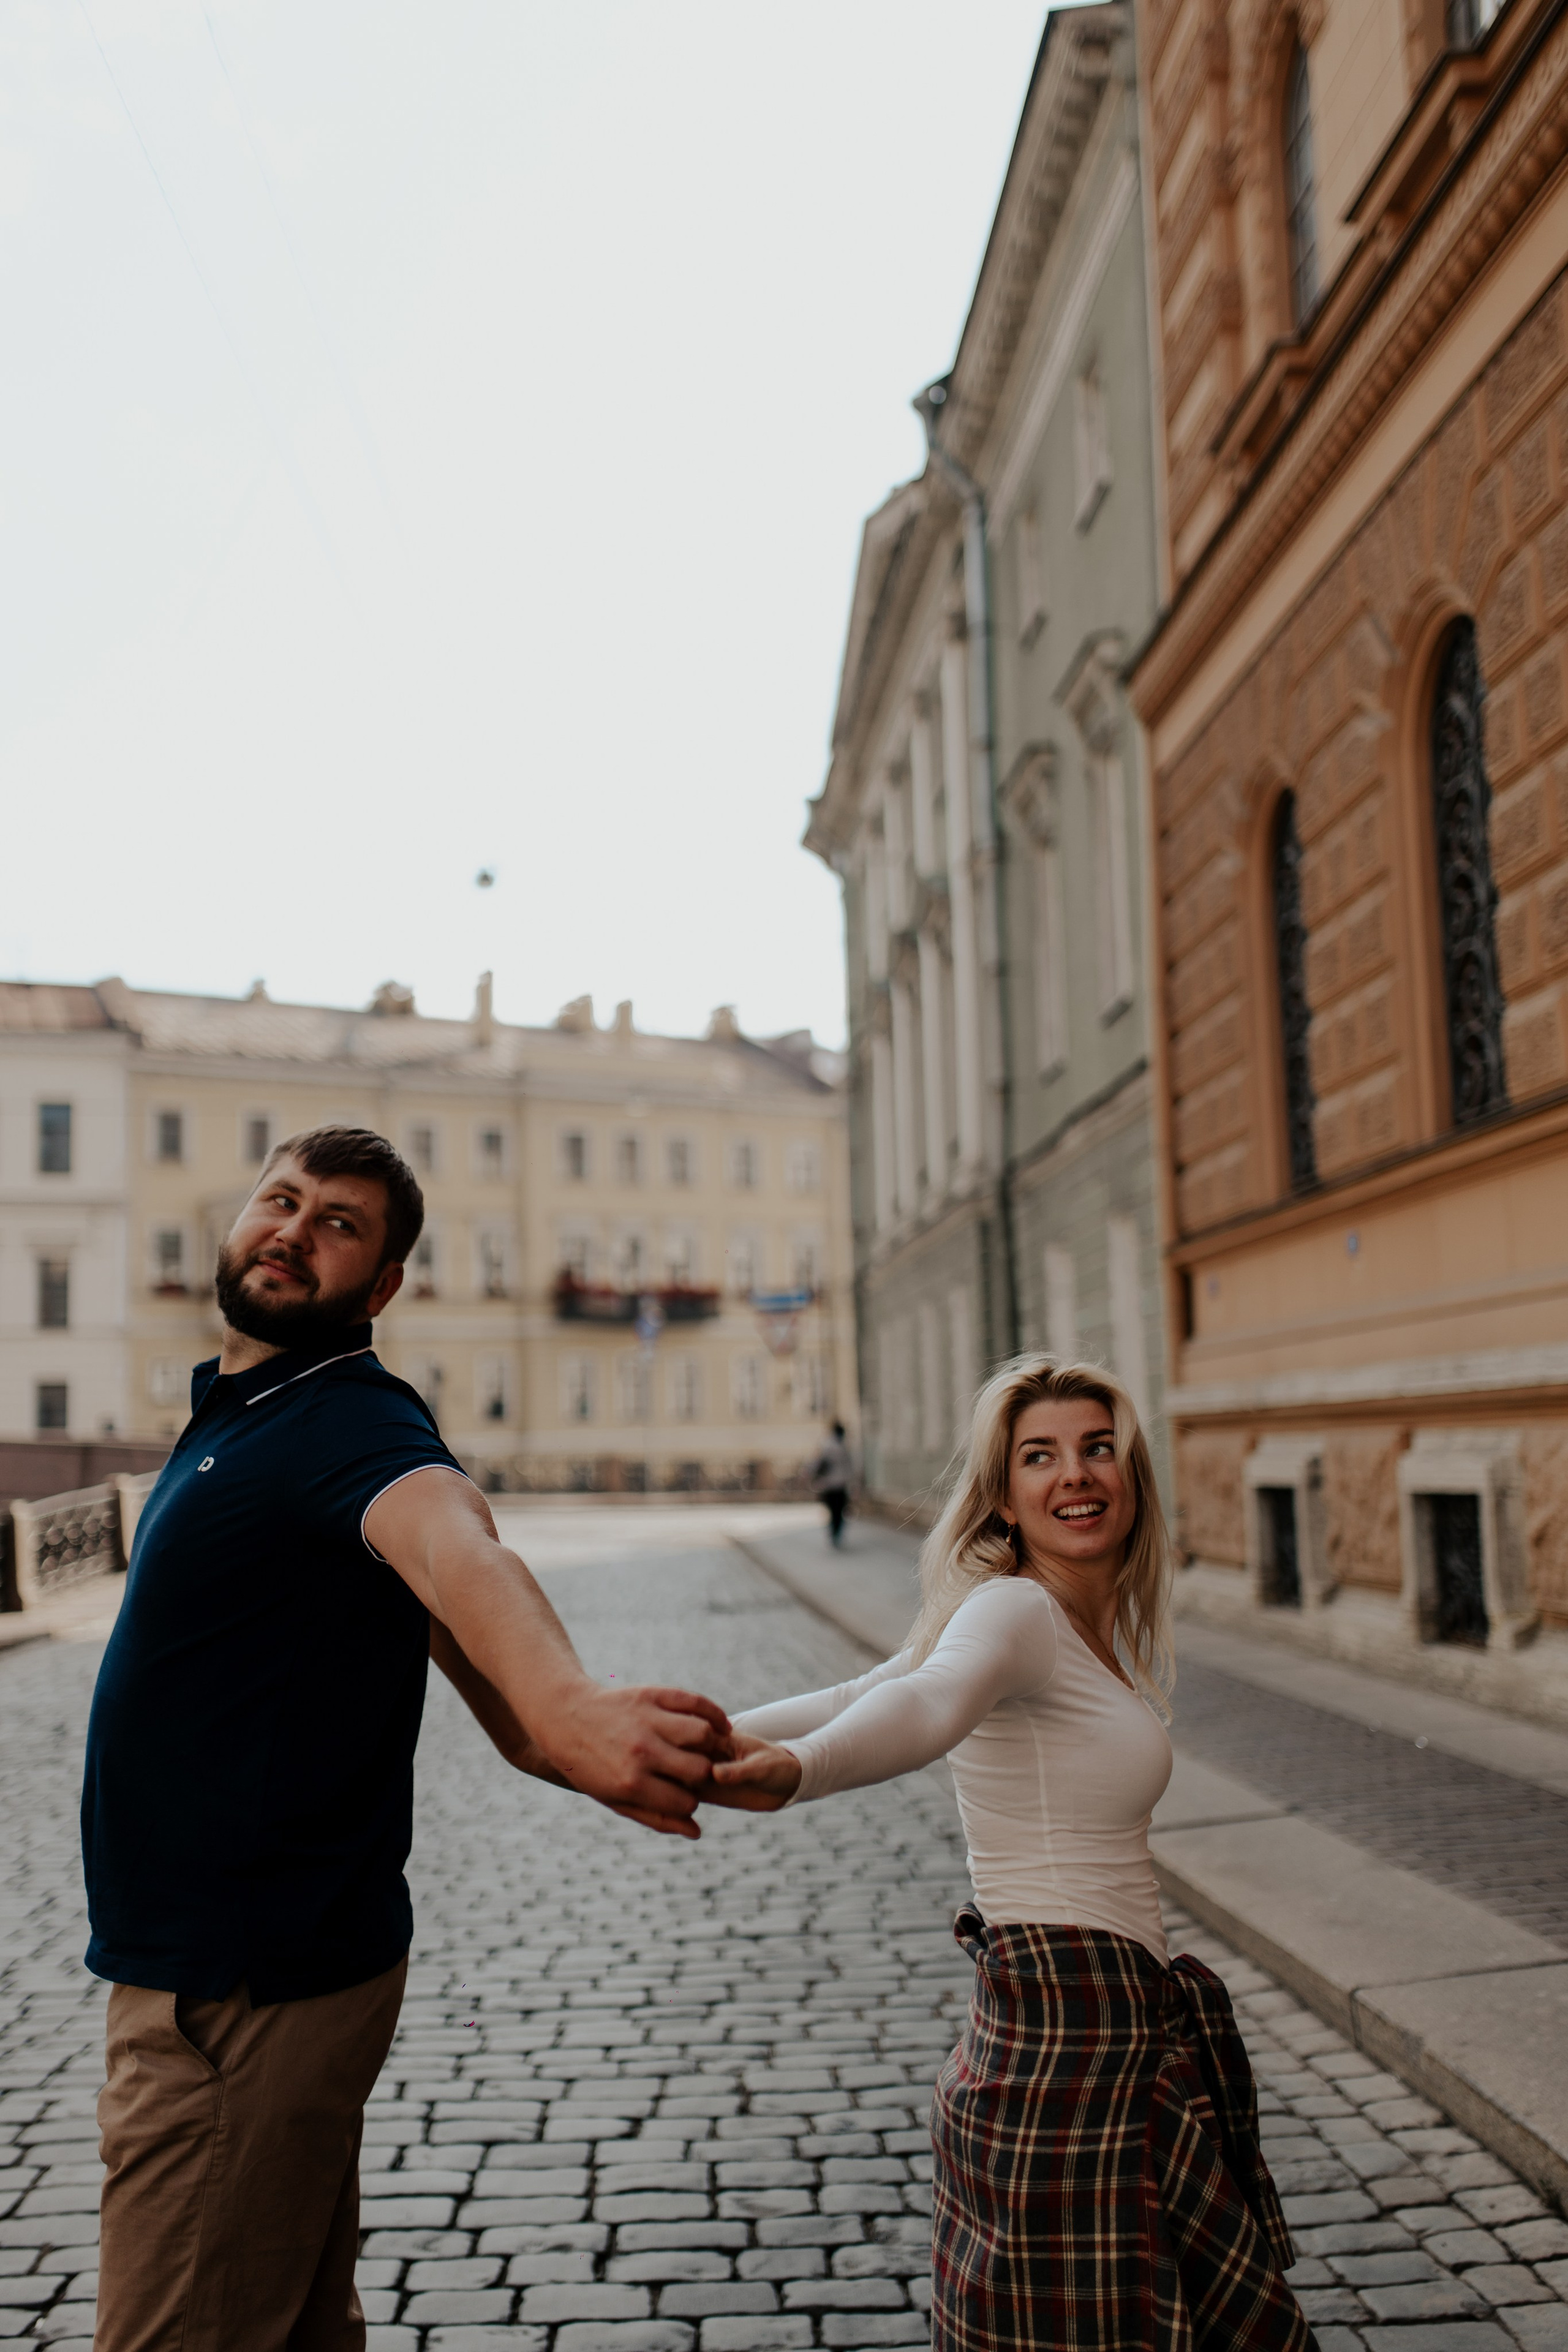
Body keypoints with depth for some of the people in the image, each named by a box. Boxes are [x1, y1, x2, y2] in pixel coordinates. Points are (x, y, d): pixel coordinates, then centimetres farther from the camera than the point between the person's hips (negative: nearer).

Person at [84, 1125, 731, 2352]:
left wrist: (564, 1703, -64)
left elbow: (457, 1546, -42)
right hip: (208, 1963, 9)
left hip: (244, 1986, -9)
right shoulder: (232, 1412, 12)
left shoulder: (349, 1425, -19)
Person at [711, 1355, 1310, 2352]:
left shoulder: (1098, 1634, 12)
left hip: (1124, 2042, 9)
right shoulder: (1013, 1610, -14)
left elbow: (872, 1694, 14)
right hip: (1071, 2053, -9)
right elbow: (925, 1703, -36)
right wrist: (795, 1769, -56)